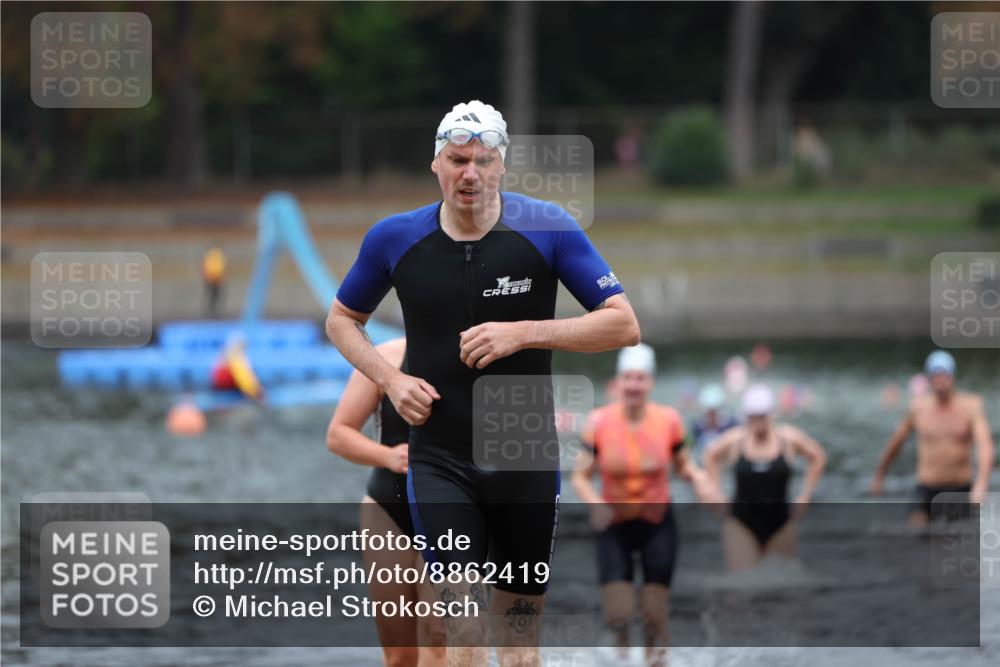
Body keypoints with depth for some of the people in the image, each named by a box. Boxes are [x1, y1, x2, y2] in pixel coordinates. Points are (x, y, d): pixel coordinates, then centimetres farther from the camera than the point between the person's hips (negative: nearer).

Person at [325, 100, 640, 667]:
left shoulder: (547, 228, -7)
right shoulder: (395, 238, -1)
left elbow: (623, 325, -8)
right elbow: (342, 320, 15)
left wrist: (524, 333, -20)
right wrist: (390, 379, -3)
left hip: (527, 464, 0)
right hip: (440, 464, 0)